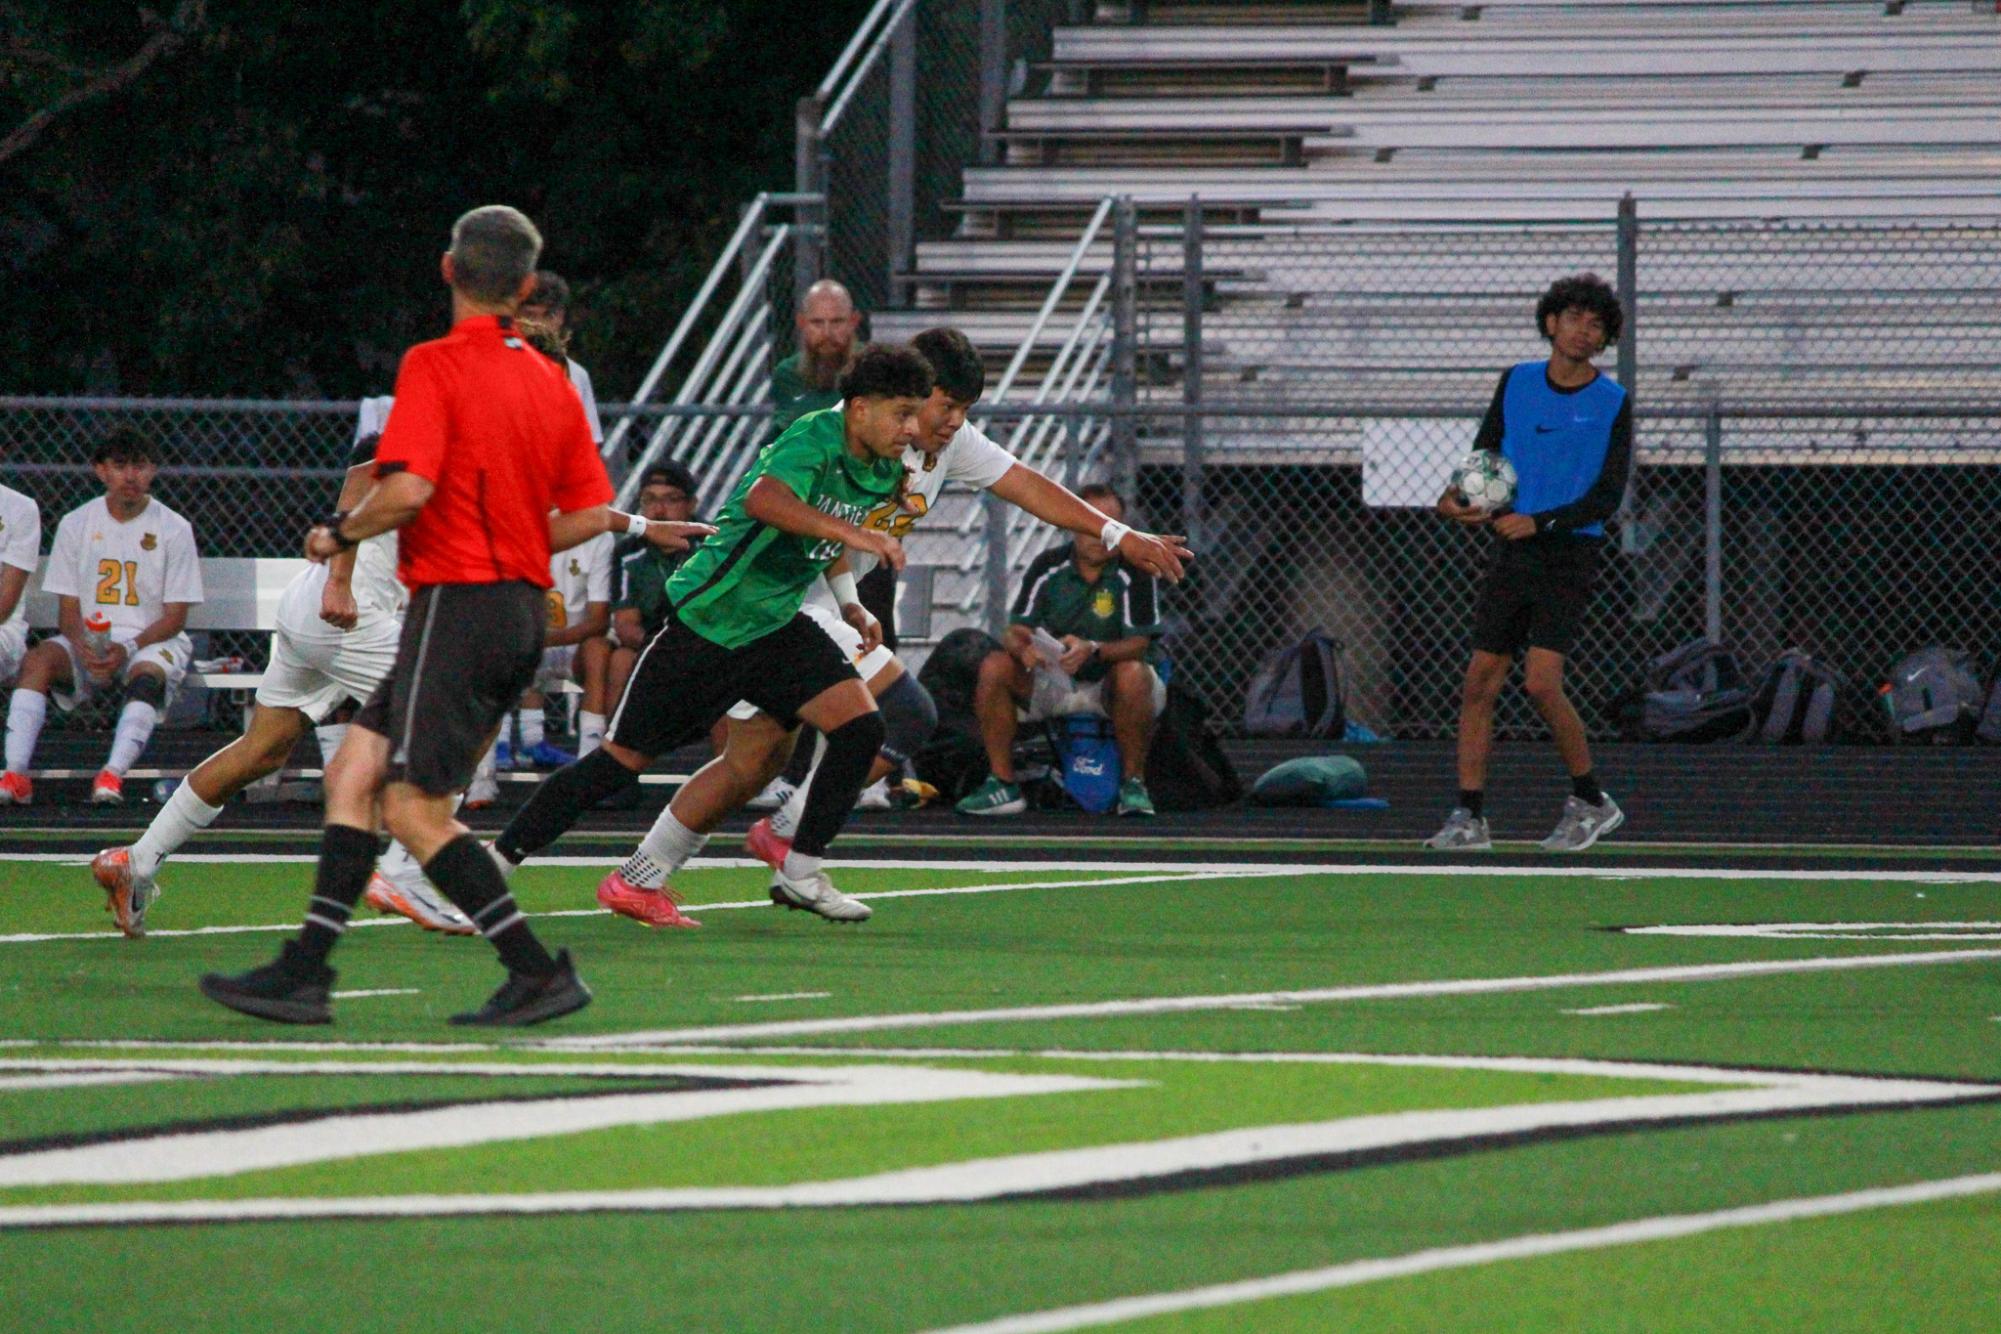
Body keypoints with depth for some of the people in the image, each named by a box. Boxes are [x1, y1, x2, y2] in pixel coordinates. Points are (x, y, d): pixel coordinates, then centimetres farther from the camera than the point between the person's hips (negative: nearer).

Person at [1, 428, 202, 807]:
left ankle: (113, 776, -52)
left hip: (153, 640, -2)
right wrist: (84, 648, -19)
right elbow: (68, 609, 4)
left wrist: (128, 648, -20)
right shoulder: (75, 524, 5)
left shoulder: (174, 530, -1)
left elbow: (175, 617, -3)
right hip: (87, 639, 2)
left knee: (148, 673, -37)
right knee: (38, 660, -28)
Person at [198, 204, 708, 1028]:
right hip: (525, 609, 8)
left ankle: (537, 970, -9)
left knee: (414, 809, -6)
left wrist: (341, 532, -3)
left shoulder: (435, 365, -10)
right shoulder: (551, 382, 11)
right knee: (355, 769, 10)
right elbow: (590, 514, 10)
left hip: (457, 602, -8)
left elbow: (408, 488, -21)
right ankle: (305, 971, 6)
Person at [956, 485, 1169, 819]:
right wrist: (1023, 647, -34)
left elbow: (1138, 643, -19)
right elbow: (1016, 631, -8)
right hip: (1055, 685, 3)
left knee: (1133, 674, -37)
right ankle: (1002, 785, -15)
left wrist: (1092, 650, -40)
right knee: (994, 667, -21)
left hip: (1111, 690, -3)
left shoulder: (1134, 573, -12)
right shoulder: (1049, 566, -4)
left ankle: (1133, 783, -21)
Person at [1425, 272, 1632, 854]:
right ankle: (1470, 817, 6)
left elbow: (1607, 497, -8)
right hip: (1511, 554, 4)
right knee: (1480, 682, 0)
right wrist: (1459, 498, -4)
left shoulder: (1613, 403, -3)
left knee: (1541, 684, -17)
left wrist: (1539, 521, -18)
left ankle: (1590, 801, 0)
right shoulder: (1516, 382, 8)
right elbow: (1485, 453, 16)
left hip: (1569, 555, -4)